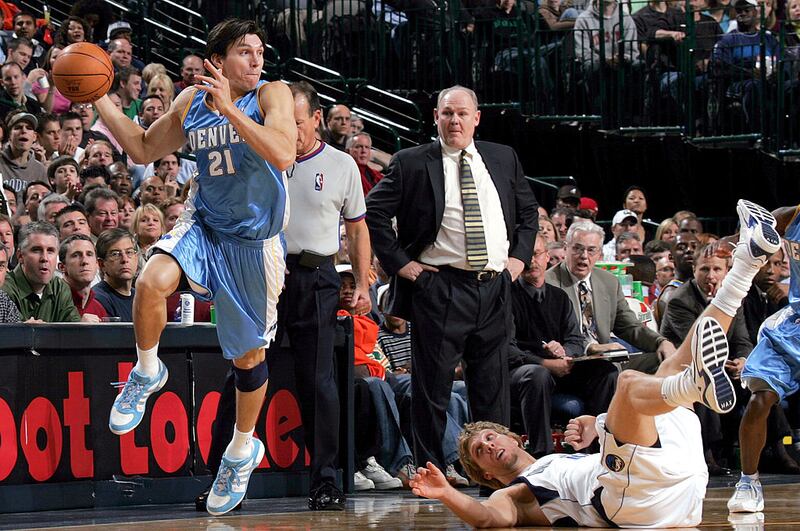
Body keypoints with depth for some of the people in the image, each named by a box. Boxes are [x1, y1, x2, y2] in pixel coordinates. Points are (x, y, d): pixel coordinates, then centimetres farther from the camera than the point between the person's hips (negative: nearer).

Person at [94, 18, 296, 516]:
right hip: (205, 227, 2)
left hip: (255, 241, -2)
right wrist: (100, 100, 4)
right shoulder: (191, 102, 2)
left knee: (249, 354, 9)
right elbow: (144, 149, 14)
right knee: (151, 281, -30)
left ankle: (243, 450, 33)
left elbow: (283, 155, -28)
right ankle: (147, 373, -2)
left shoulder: (272, 95, -11)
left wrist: (229, 109, -33)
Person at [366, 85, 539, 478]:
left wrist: (520, 256, 9)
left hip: (495, 286, 4)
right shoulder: (411, 163, -2)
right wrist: (399, 262, -7)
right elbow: (372, 211, -1)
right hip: (439, 287, -4)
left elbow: (528, 211, 23)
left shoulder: (504, 159, 11)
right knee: (432, 385, -1)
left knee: (493, 387, 8)